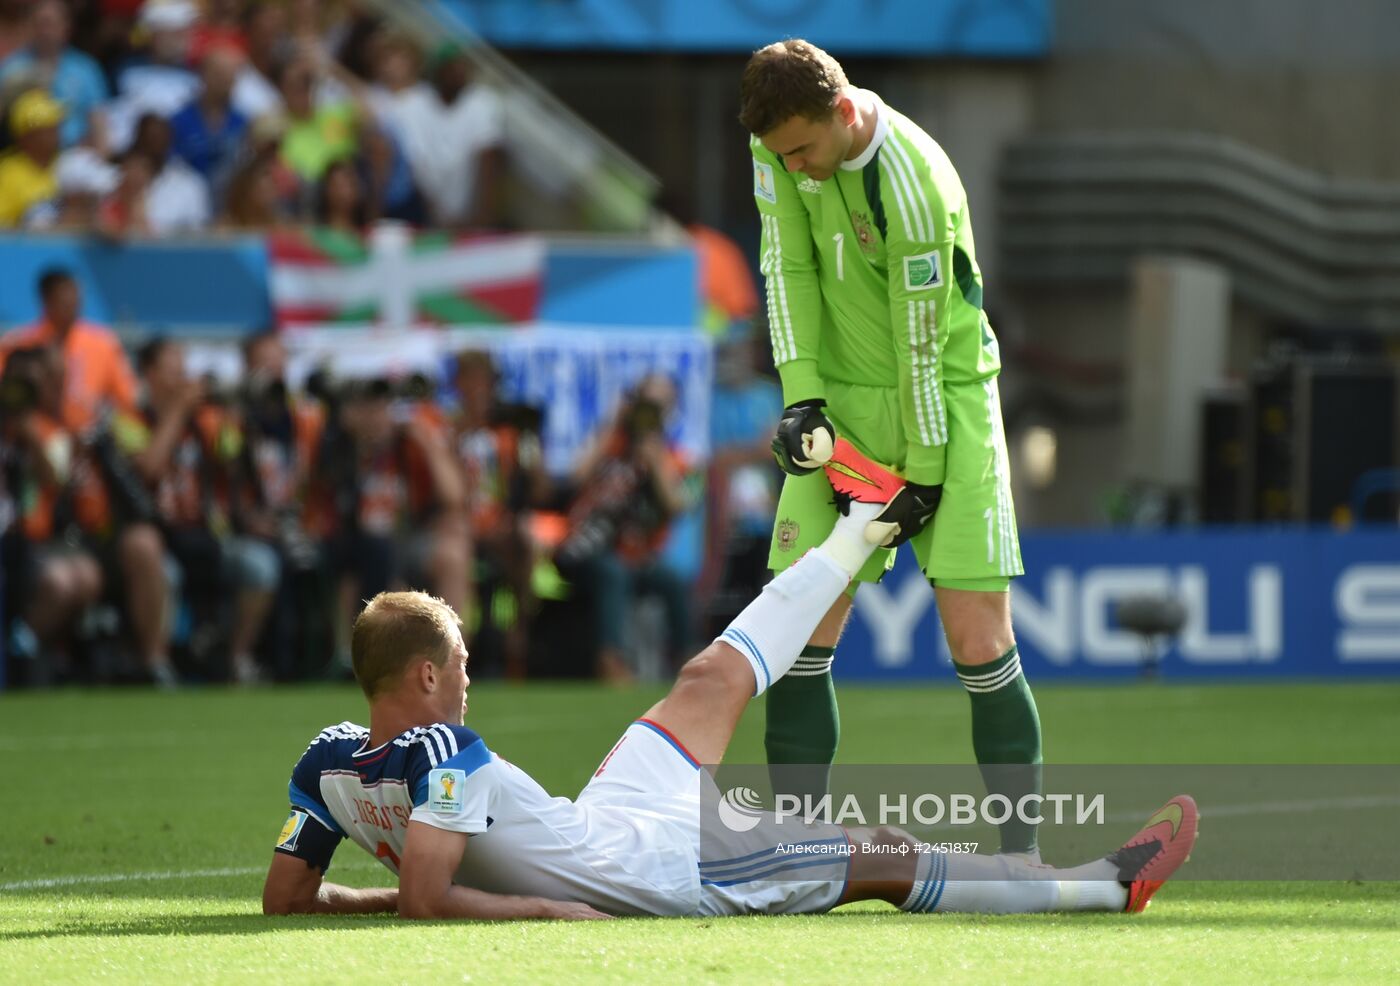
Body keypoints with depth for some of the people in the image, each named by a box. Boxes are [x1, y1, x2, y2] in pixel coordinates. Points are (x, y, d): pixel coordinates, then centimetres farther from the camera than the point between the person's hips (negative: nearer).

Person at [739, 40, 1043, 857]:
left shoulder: (915, 189, -27)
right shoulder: (784, 140, -7)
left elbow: (922, 345, -21)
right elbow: (788, 264, -2)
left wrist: (924, 475, -15)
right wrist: (801, 396, -12)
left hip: (946, 400, -6)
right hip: (846, 403, 6)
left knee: (980, 644, -10)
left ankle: (1022, 858, -3)